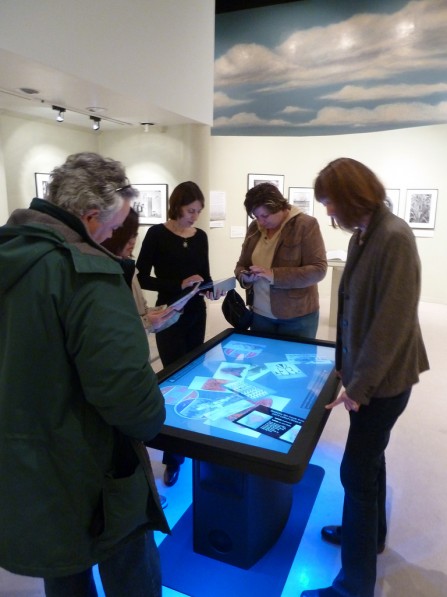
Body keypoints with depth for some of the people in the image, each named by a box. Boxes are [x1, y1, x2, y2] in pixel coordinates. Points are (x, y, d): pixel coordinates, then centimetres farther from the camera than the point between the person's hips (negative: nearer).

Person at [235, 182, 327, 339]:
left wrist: (274, 275, -26)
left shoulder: (306, 224, -11)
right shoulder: (254, 228, 6)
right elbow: (242, 264, 13)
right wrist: (244, 276, -11)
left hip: (297, 316, -5)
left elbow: (318, 270, -17)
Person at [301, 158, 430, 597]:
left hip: (383, 378, -8)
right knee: (368, 459, 23)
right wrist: (347, 367, 12)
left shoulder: (394, 238, -22)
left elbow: (392, 321, -24)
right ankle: (369, 532, 46)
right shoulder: (363, 234, 4)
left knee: (356, 472, 2)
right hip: (365, 370, 8)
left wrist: (360, 384, -18)